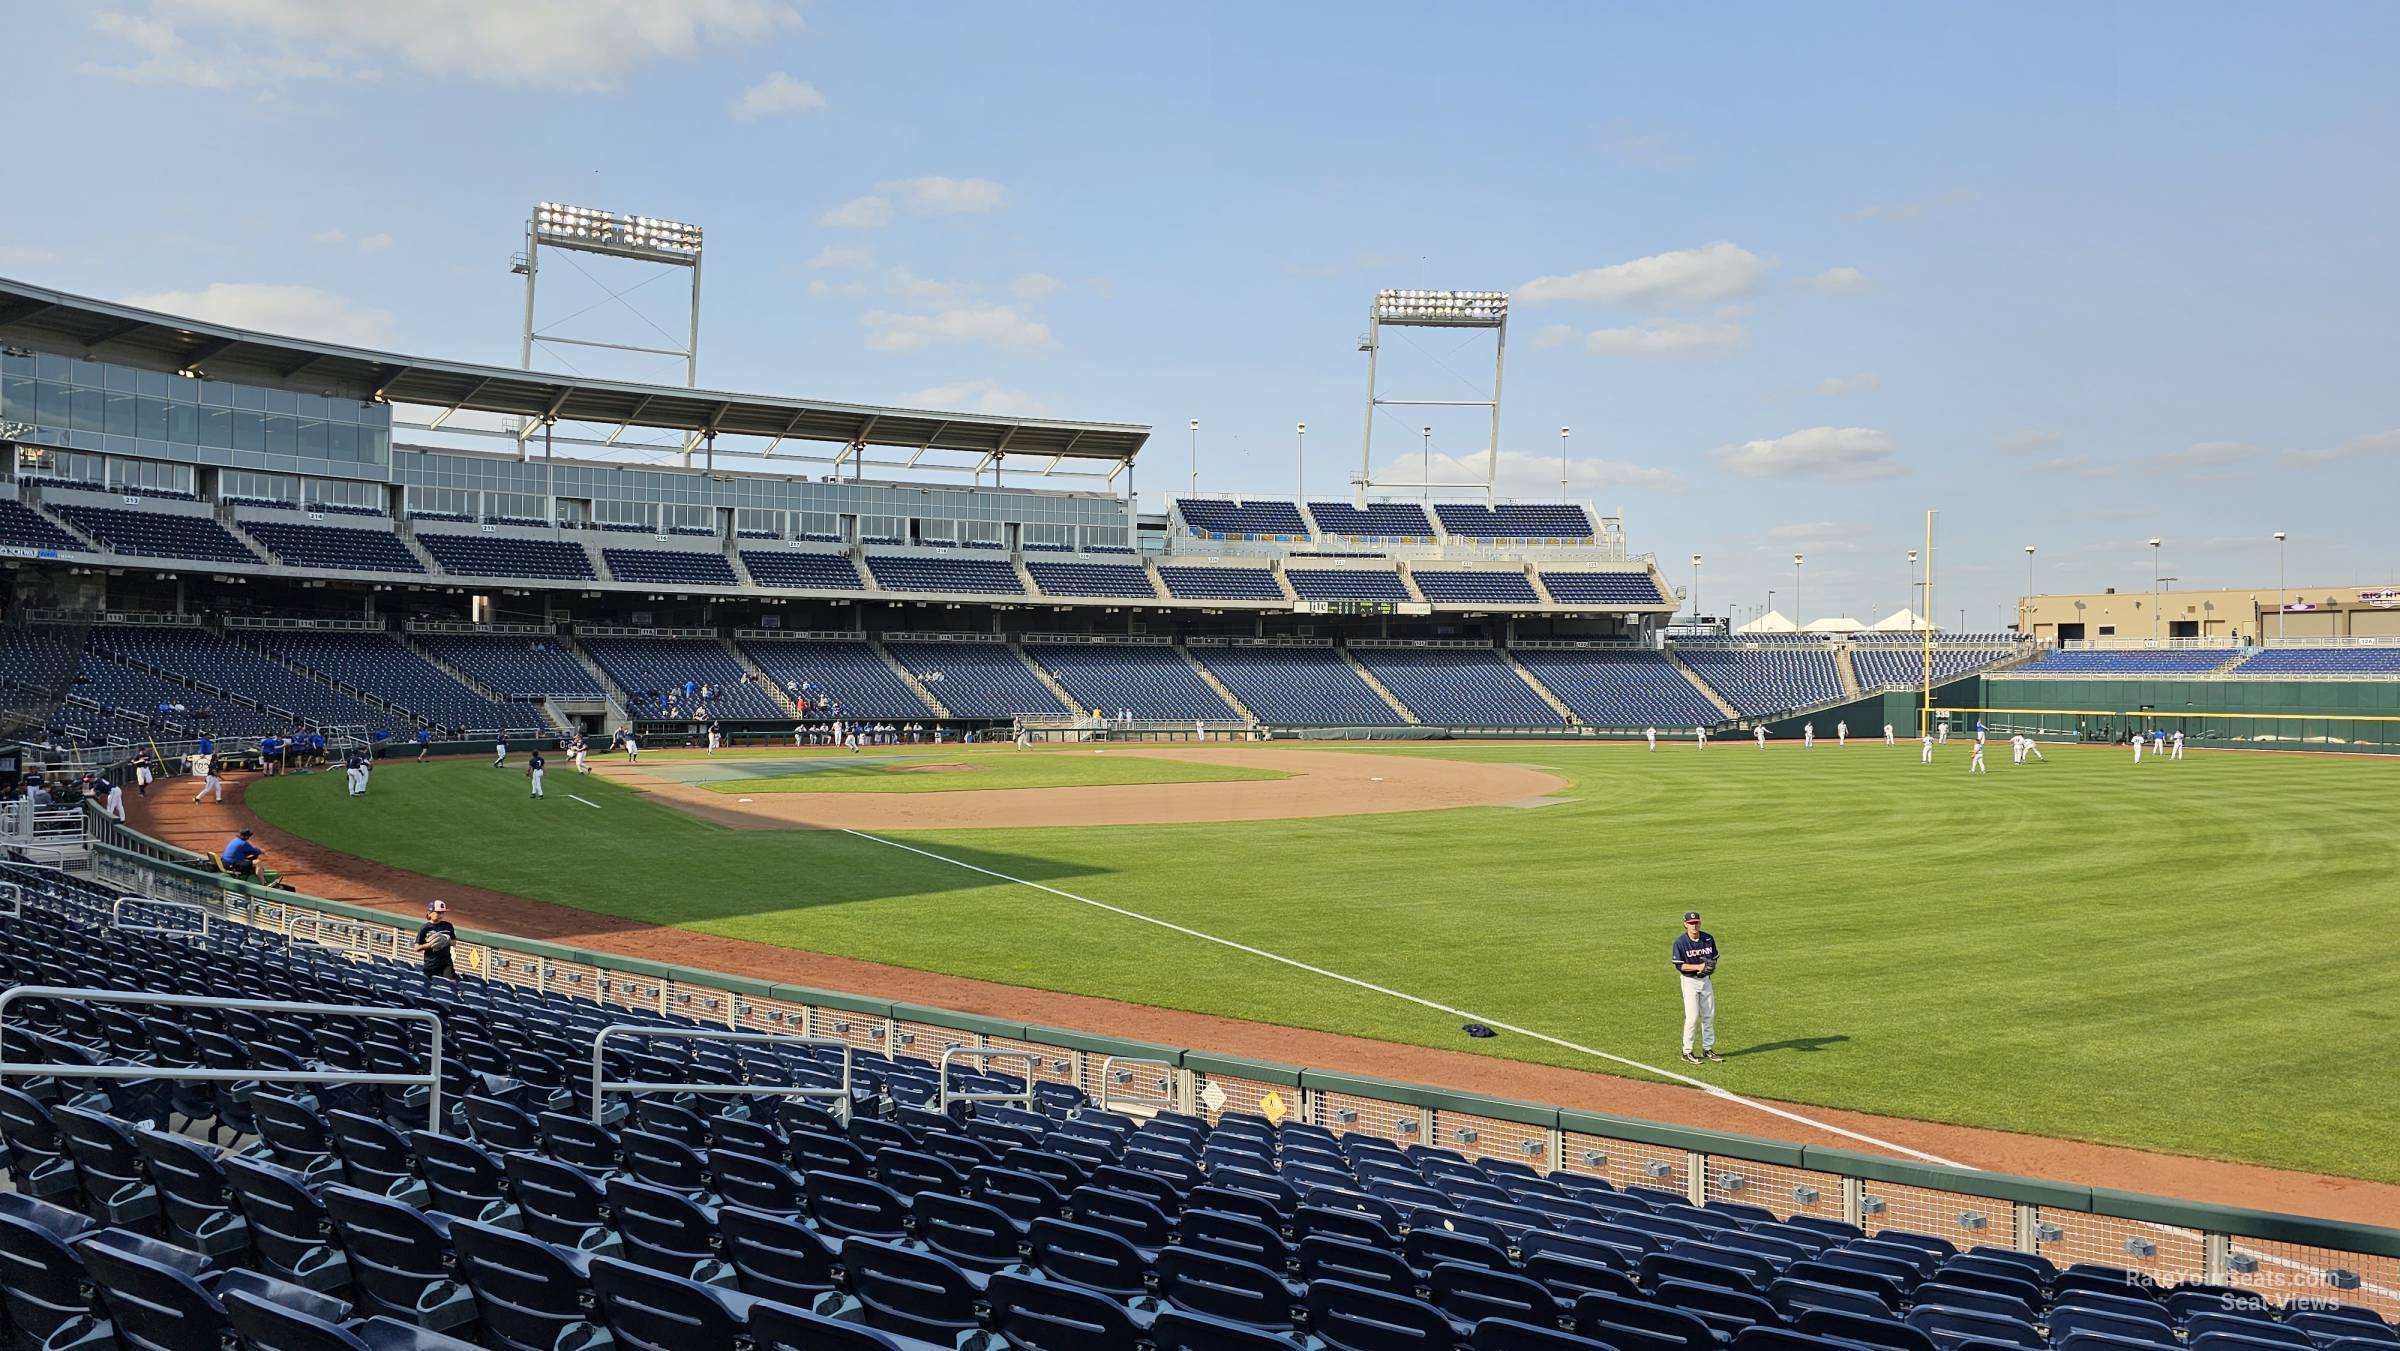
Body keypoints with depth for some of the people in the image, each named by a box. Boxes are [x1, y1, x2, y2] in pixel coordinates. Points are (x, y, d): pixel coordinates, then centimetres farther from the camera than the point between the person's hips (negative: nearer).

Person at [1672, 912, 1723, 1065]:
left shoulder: (1708, 938, -1)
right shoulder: (1680, 942, -14)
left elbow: (1714, 958, 9)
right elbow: (1679, 965, -14)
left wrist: (1710, 966, -12)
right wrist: (1698, 967, -24)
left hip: (1706, 980, 5)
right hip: (1689, 981, -5)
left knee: (1709, 1015, 9)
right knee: (1692, 1016, -9)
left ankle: (1708, 1049, 22)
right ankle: (1687, 1051, 1)